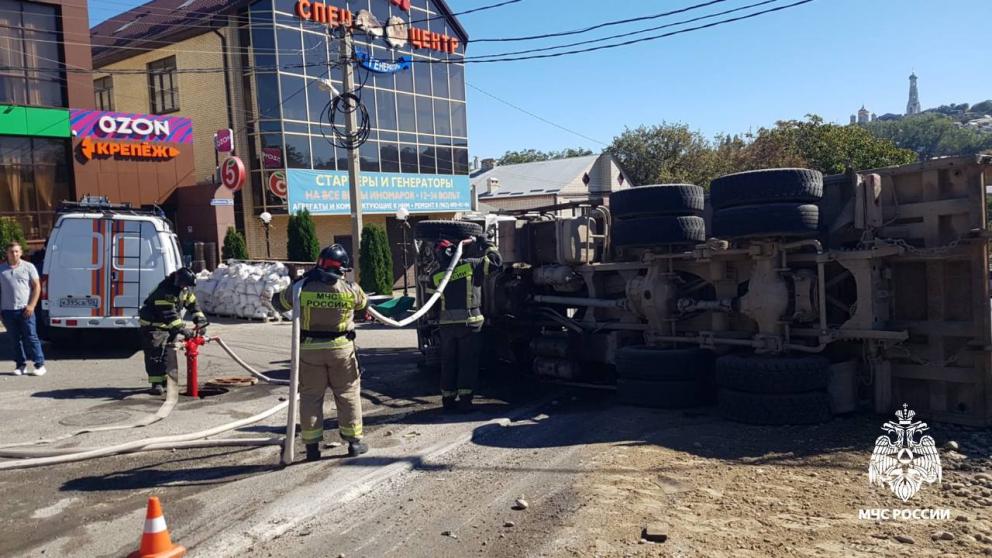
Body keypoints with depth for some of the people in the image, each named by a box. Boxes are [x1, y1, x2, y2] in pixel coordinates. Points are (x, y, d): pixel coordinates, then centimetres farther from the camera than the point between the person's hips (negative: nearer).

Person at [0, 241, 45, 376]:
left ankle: (40, 365, 0)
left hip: (25, 309, -3)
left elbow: (37, 286, 1)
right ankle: (20, 365, 15)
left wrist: (31, 305, -8)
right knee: (15, 339, 7)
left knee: (31, 337, -3)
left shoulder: (28, 267, 3)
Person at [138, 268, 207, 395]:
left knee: (170, 352, 8)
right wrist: (182, 330, -40)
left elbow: (193, 304, 4)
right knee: (155, 353, -12)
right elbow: (169, 314, -35)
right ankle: (156, 383, -10)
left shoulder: (185, 289, -3)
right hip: (153, 324, -8)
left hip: (170, 324, 8)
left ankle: (168, 379, 15)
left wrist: (200, 320, -10)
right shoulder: (165, 291, -30)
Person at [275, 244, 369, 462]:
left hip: (309, 349, 0)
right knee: (348, 394, 12)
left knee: (311, 397, 10)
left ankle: (312, 446, 13)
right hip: (341, 348, 0)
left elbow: (280, 303, 8)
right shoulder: (350, 289, -9)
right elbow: (363, 303, 13)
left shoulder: (302, 287, -9)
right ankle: (354, 441, 18)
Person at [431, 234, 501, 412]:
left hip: (446, 324, 3)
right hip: (470, 322, -3)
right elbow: (496, 260, 1)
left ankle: (448, 400, 17)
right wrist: (484, 242, 13)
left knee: (448, 363, 13)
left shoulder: (437, 277, 4)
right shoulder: (471, 265, -4)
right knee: (468, 362, 3)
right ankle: (465, 400, -1)